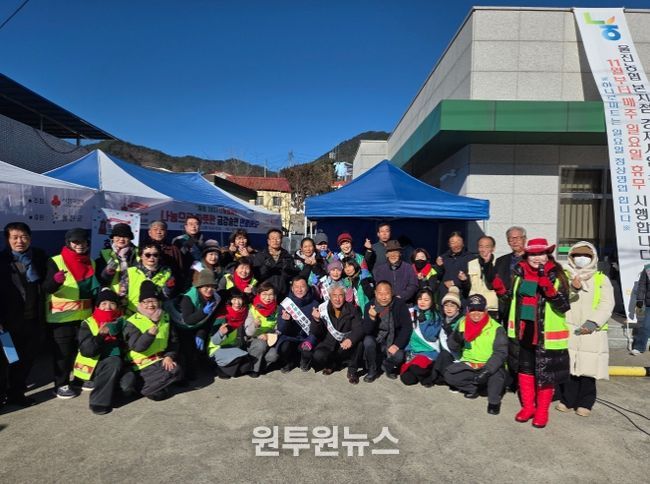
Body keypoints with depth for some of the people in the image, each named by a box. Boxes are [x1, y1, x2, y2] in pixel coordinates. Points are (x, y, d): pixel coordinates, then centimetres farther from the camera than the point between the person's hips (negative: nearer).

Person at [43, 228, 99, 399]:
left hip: (84, 315, 5)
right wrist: (55, 280, -40)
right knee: (62, 352, 1)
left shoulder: (91, 262, 8)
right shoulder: (56, 261, -10)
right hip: (61, 317, -5)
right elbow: (47, 288, -20)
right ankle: (61, 385, 15)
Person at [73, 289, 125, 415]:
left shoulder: (120, 322, 5)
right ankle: (100, 401, -19)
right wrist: (101, 335, -29)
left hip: (113, 364, 4)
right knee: (114, 363, -33)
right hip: (91, 366, -4)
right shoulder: (88, 324, -3)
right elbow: (86, 350, -16)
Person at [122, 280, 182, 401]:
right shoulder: (133, 322, -9)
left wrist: (169, 356, -8)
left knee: (176, 371, -20)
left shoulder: (165, 318, 6)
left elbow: (173, 341, 10)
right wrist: (151, 332, -38)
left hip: (161, 359, 5)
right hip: (141, 364, -5)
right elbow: (137, 347, -23)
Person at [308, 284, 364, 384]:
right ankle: (332, 364, 8)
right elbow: (316, 334, -7)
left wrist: (351, 339, -40)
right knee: (318, 356, -29)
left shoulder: (351, 309, -6)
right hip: (329, 344, 1)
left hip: (345, 344, 0)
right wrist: (316, 320, -28)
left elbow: (358, 329, -18)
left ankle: (352, 370, -9)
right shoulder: (322, 309, -6)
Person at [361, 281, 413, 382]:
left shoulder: (400, 305, -11)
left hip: (392, 343, -1)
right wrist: (372, 318, -34)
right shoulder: (370, 306, -10)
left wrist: (397, 345, -22)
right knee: (368, 341, -30)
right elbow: (366, 331, -14)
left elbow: (407, 327, -12)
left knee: (399, 356, -28)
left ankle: (386, 366, 10)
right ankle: (372, 370, -2)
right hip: (376, 341, 1)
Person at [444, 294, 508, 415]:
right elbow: (453, 347, 4)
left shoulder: (496, 328, -12)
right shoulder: (462, 324, 1)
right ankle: (474, 388, 10)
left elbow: (501, 352, -20)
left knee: (497, 372, -35)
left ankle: (494, 401, -8)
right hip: (469, 365, 4)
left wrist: (487, 370, -34)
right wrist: (456, 338, -20)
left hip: (490, 366, -4)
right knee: (449, 374, -17)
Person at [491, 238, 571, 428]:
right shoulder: (520, 274, 5)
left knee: (545, 374, 9)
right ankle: (527, 406, 33)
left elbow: (564, 306, -16)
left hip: (546, 336, -4)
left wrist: (549, 290, -31)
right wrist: (501, 290, 0)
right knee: (524, 370, 16)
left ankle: (542, 411, 27)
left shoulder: (557, 277, -9)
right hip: (523, 333, 5)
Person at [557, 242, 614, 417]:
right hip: (566, 331, 0)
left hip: (591, 333, 0)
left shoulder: (602, 279, 10)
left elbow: (607, 304, -1)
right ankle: (567, 400, 19)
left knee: (588, 369, 2)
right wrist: (571, 288, -24)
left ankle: (585, 403, 17)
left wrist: (593, 322, -15)